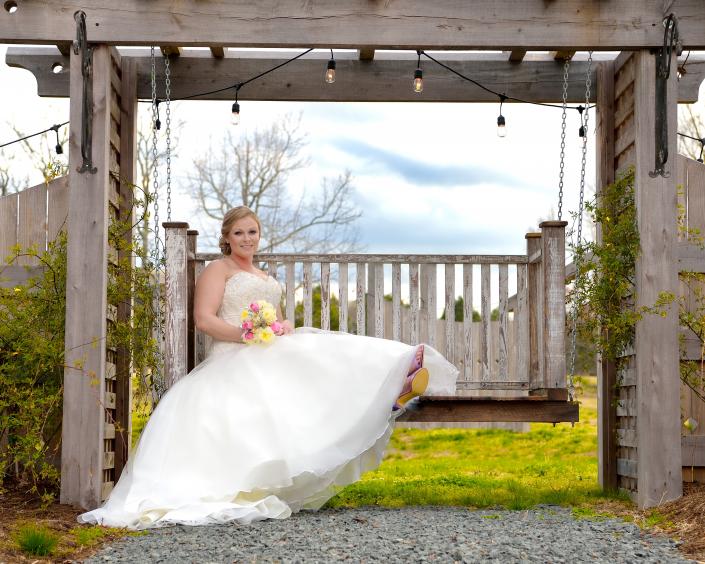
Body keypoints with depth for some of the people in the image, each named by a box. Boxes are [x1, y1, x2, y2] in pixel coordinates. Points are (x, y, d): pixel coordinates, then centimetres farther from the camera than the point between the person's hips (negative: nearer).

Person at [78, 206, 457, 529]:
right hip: (234, 357, -5)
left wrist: (285, 326, -1)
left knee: (325, 362, -20)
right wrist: (244, 333, -20)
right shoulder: (218, 269, 7)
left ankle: (391, 388, -42)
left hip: (272, 353, 5)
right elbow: (204, 319, -6)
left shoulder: (265, 278, 30)